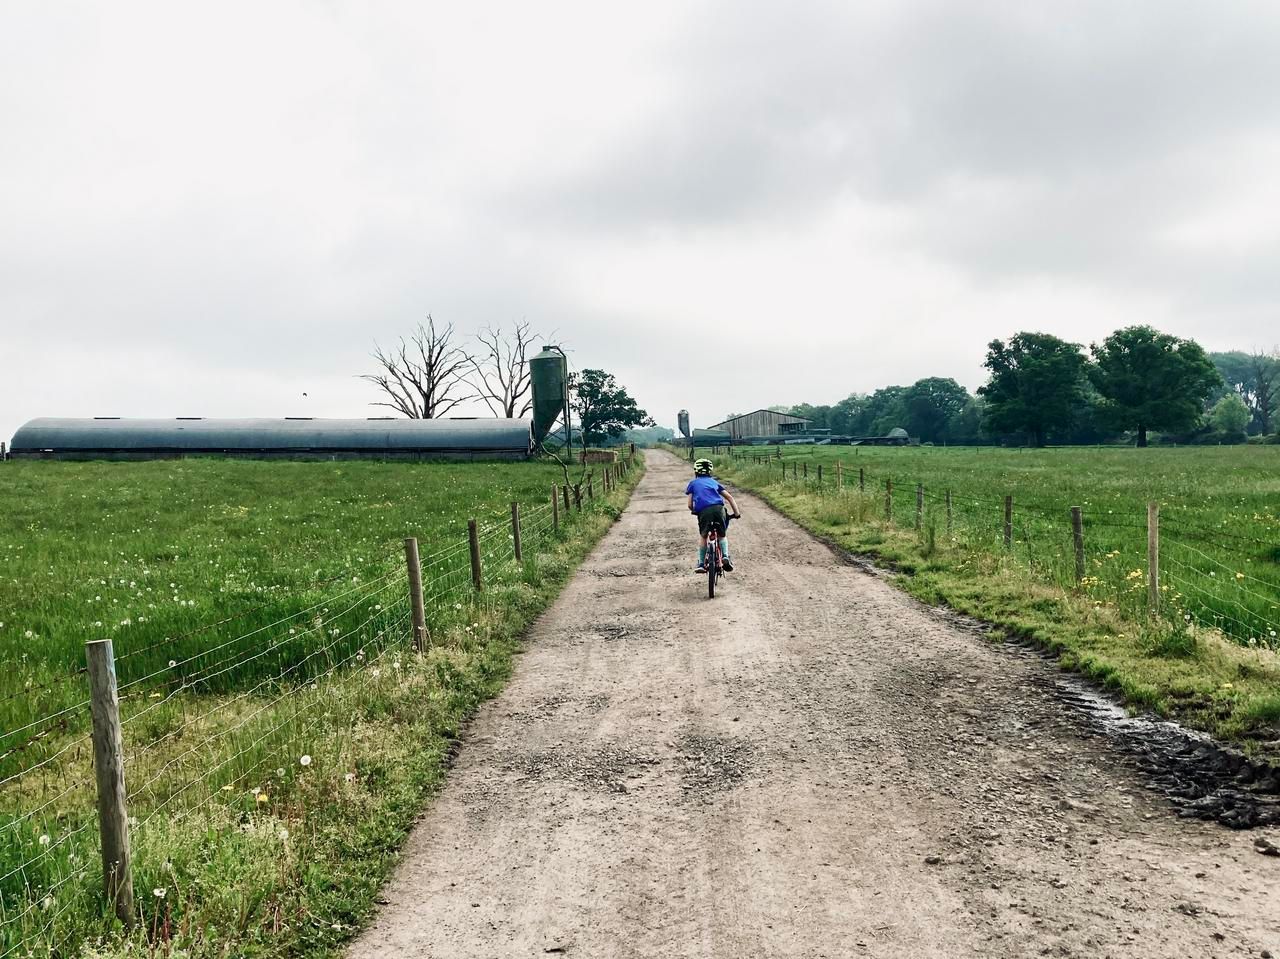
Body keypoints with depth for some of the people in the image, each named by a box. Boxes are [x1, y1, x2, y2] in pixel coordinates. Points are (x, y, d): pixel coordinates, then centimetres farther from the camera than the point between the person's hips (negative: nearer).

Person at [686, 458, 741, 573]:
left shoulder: (693, 483, 24)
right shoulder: (714, 481, 30)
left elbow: (690, 505, 16)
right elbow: (729, 497, 21)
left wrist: (695, 511, 36)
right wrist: (736, 513, 23)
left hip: (703, 511, -1)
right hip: (719, 508, 1)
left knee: (703, 538, 20)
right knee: (723, 535, 22)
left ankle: (701, 564, 13)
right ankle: (725, 556, -1)